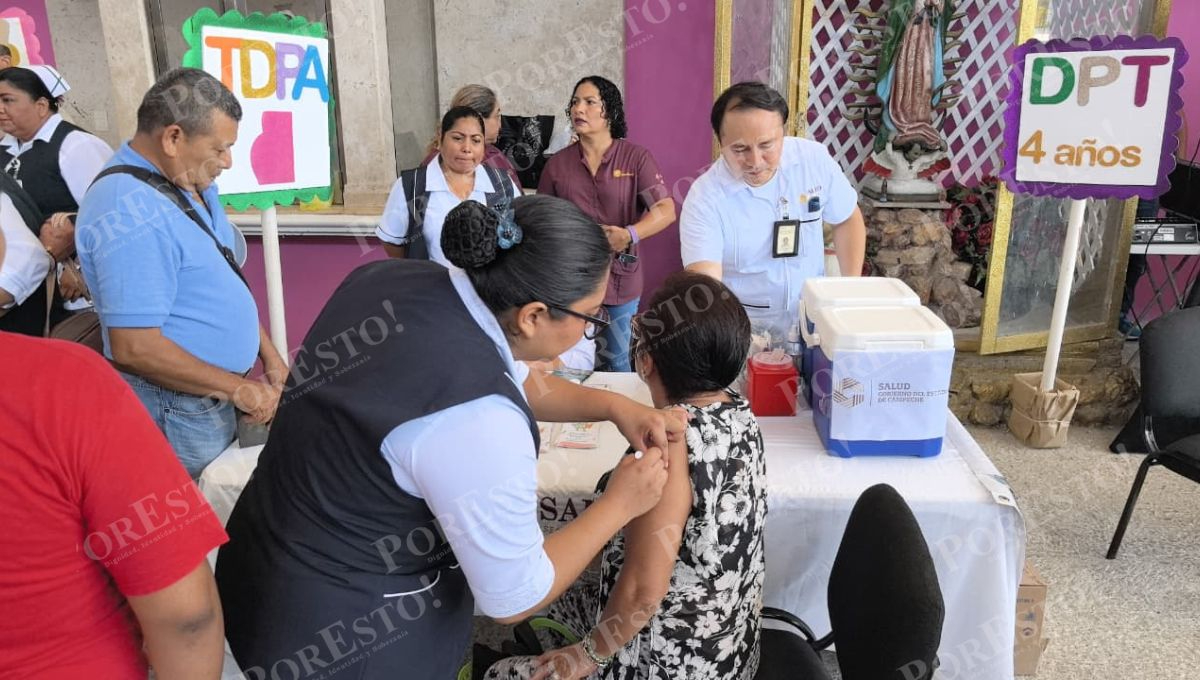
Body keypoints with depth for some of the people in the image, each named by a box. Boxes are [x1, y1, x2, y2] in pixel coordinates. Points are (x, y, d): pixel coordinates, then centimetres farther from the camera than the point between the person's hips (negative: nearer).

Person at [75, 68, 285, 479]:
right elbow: (133, 347, -27)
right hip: (178, 412, -8)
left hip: (212, 398, 9)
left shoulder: (189, 183, 4)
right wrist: (237, 387, -19)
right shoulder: (131, 213, -25)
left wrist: (269, 355, 10)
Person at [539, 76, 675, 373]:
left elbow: (666, 210, -11)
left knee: (619, 364, 10)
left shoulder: (636, 157, -2)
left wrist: (630, 235, -27)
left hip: (620, 279, -1)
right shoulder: (557, 164, 5)